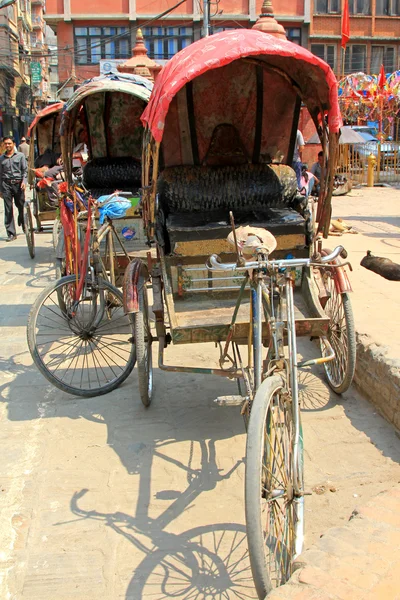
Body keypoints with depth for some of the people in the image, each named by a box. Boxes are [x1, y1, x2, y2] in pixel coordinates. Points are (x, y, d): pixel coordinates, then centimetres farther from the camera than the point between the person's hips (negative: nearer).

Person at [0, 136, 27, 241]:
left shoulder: (20, 155, 7)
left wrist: (24, 181, -12)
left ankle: (25, 226, 33)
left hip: (18, 183, -1)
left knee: (21, 206, 6)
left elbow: (25, 170, 4)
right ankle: (11, 233, -3)